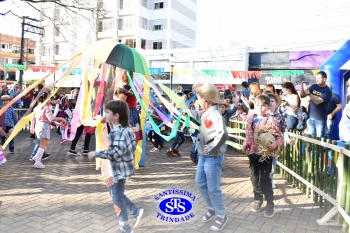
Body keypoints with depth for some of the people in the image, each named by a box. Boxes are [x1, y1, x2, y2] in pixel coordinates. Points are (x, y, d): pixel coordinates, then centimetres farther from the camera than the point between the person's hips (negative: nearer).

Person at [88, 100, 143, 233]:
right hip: (124, 169, 9)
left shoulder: (117, 132, -25)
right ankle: (136, 212, 31)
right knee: (117, 195, 25)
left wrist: (96, 154, -27)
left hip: (118, 171, -9)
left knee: (117, 199, 7)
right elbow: (133, 145, 14)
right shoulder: (127, 129, 4)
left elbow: (116, 152, -34)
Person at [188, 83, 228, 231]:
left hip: (213, 157, -10)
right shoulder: (206, 113, 5)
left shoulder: (215, 115, -24)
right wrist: (188, 112, 33)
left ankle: (221, 216, 23)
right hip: (203, 156, 10)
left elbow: (223, 134, -37)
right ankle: (212, 208, 40)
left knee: (213, 188, 2)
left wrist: (211, 148, -28)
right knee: (200, 183, 20)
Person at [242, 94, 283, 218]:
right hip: (253, 152, 6)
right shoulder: (251, 120, 6)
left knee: (264, 180, -2)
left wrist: (276, 144, -30)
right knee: (254, 178, 15)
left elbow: (279, 136, -11)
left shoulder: (271, 121, -10)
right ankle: (258, 199, 34)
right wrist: (245, 145, 3)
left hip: (265, 153, -5)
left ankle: (270, 203, 16)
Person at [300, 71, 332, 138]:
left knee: (319, 138, 1)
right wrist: (302, 89, -15)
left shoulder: (327, 91, -9)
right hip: (310, 117, 4)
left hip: (320, 119, -4)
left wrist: (308, 92, -26)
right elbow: (302, 96, 5)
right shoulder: (313, 87, 5)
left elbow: (318, 101, -21)